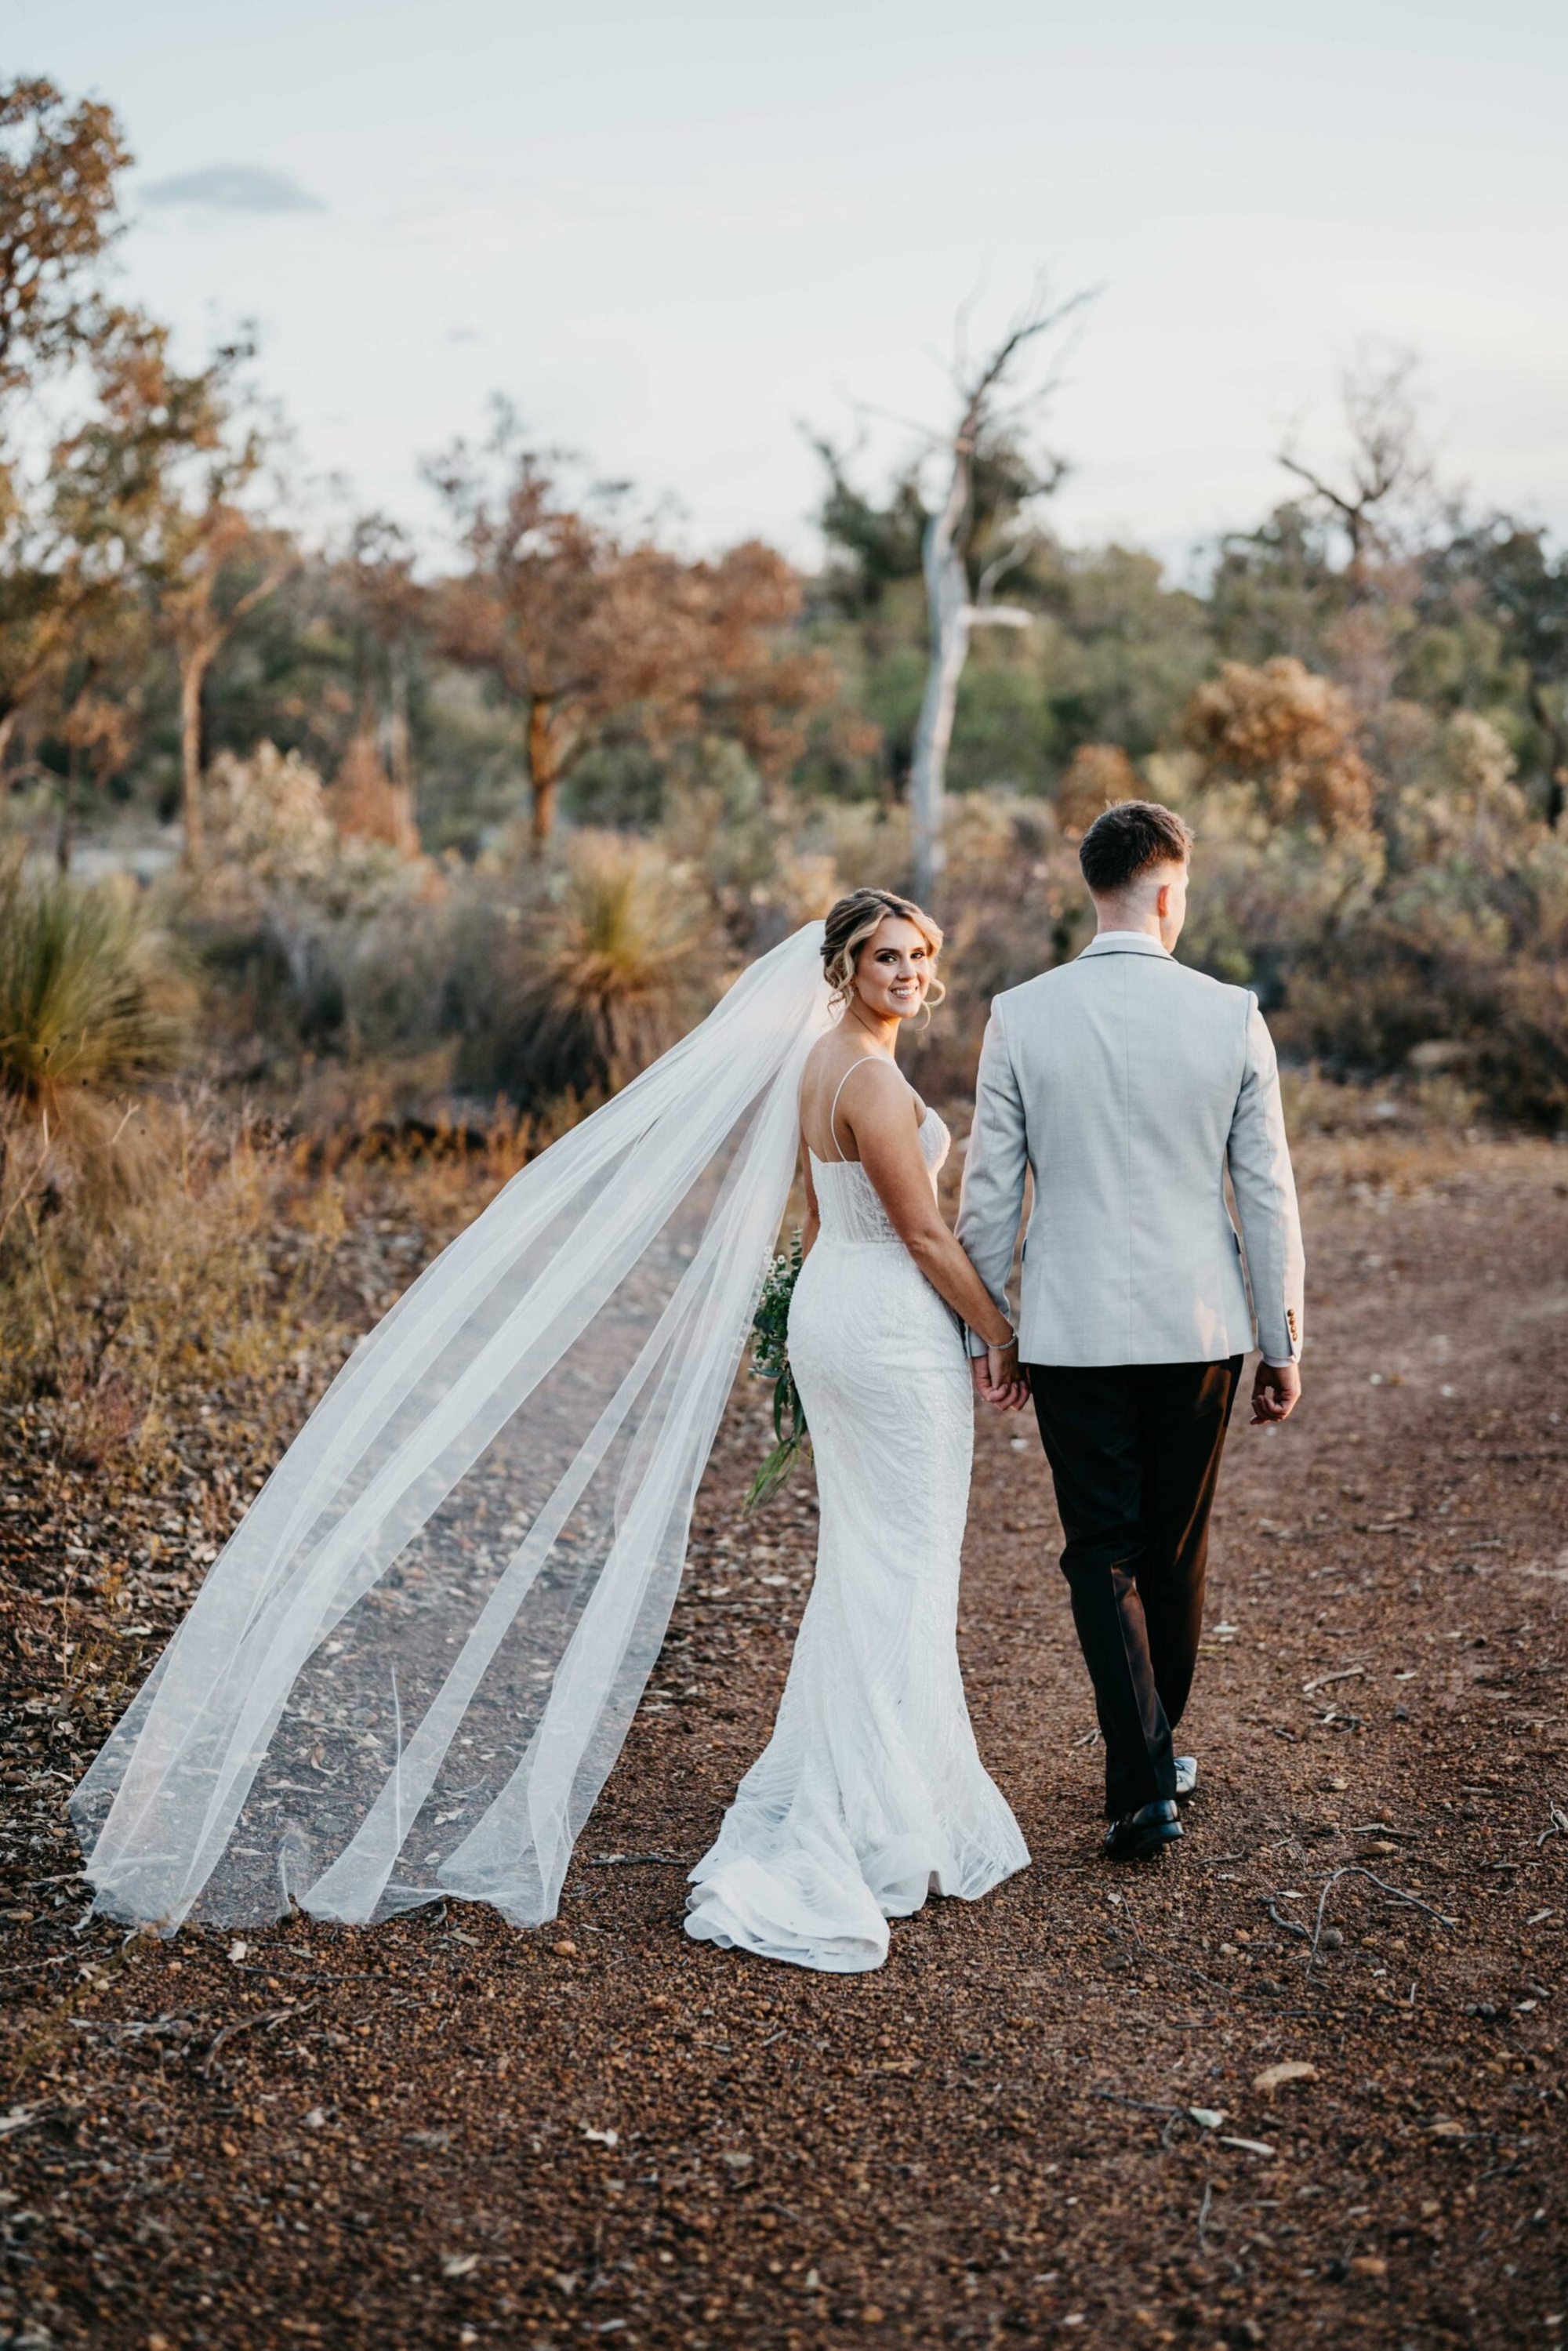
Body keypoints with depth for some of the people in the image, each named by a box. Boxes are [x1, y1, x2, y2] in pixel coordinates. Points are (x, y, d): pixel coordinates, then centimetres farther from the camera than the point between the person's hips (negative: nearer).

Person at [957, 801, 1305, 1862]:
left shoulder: (1020, 1016, -5)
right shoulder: (1232, 1016, -6)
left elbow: (990, 1191, -1)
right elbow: (1269, 1194, -2)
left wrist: (981, 1328, 9)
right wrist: (1284, 1344, 6)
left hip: (1074, 1332, -1)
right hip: (1199, 1328, 1)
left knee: (1103, 1556, 7)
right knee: (1177, 1553, 17)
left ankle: (1144, 1783, -2)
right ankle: (1158, 1753, 33)